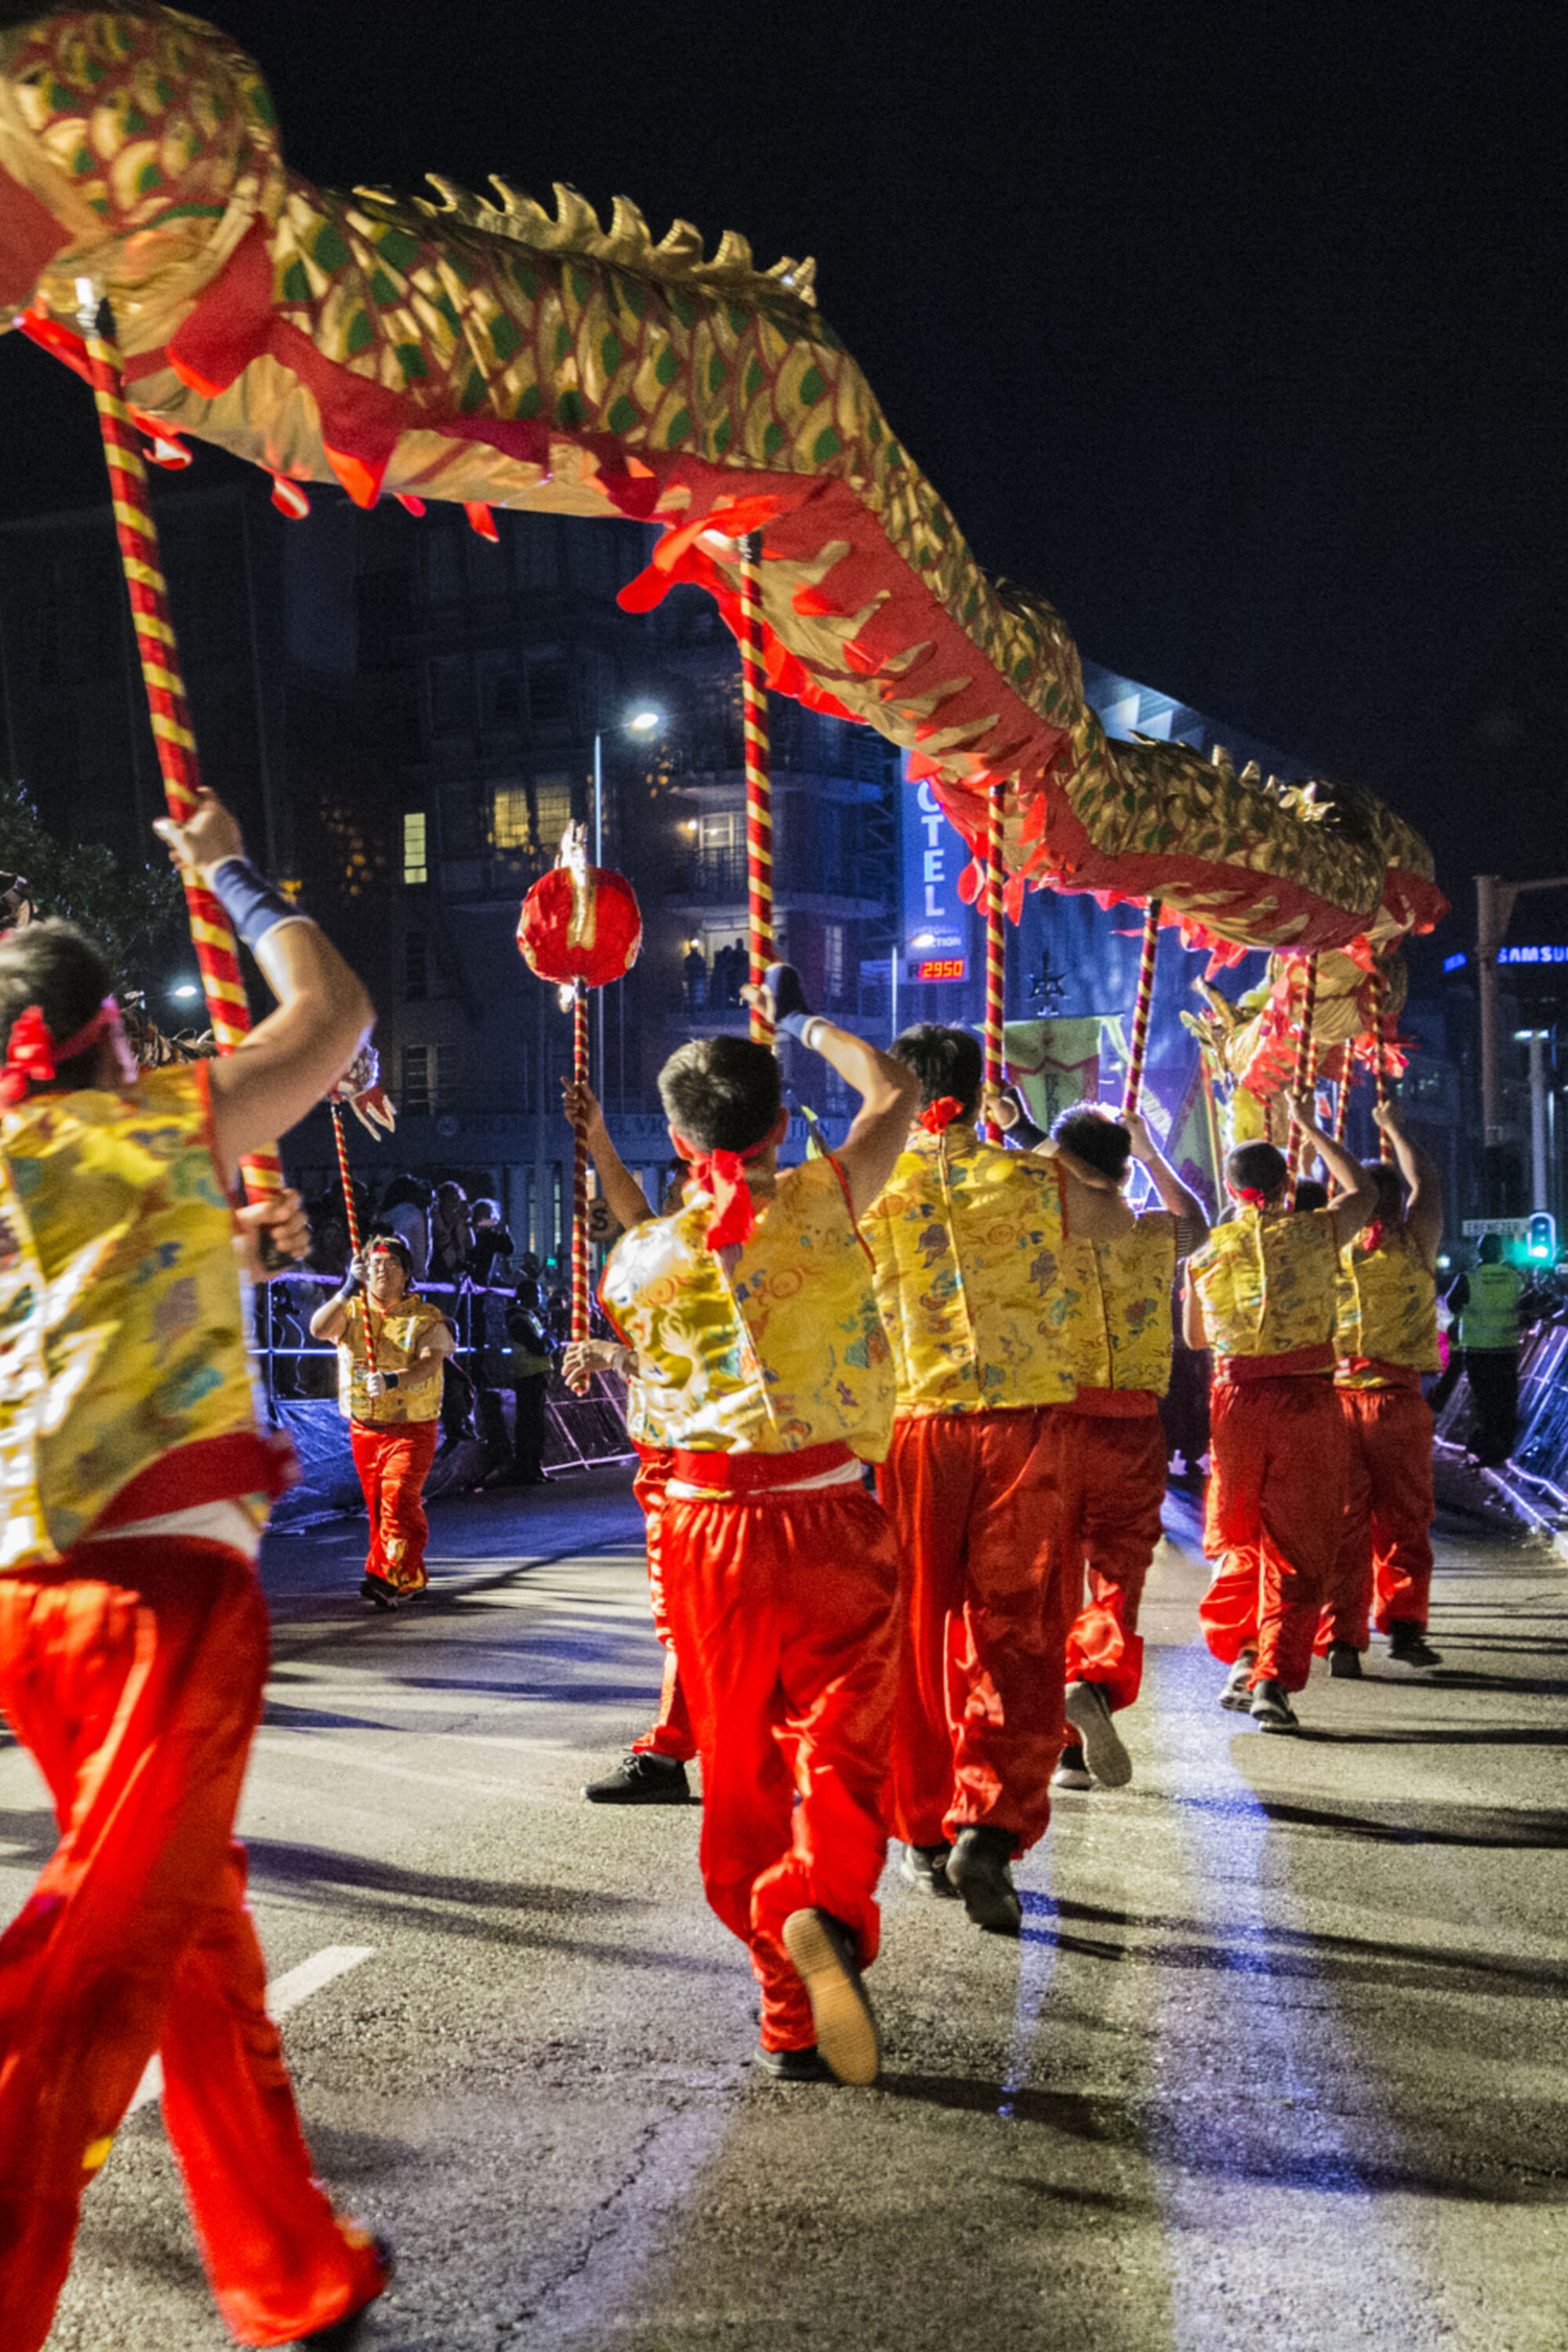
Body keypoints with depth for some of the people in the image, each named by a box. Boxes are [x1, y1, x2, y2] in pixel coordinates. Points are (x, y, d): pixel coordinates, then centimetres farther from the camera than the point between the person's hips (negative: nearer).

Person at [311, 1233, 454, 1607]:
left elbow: (428, 1365, -18)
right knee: (377, 1505, 10)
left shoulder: (426, 1318, -2)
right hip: (363, 1427, 4)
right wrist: (349, 1289, -23)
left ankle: (386, 1578, -22)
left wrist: (394, 1380, -36)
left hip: (412, 1427, -4)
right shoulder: (351, 1311, 7)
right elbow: (318, 1329, -13)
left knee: (399, 1497, -19)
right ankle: (411, 1578, 23)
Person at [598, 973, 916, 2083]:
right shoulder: (823, 1204, -4)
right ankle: (822, 1910, -32)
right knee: (842, 1750, -1)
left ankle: (790, 2017, 15)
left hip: (711, 1526, 2)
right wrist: (804, 1022, 28)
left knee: (741, 1773, 12)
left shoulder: (643, 1257, 0)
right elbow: (895, 1091, 14)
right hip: (832, 1522, -2)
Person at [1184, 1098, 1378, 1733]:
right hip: (1307, 1401, -1)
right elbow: (1363, 1190, 20)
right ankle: (1276, 1679, -1)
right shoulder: (1315, 1234, -2)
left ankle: (1240, 1657, 7)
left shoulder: (1206, 1255, 3)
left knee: (1236, 1538, 19)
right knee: (1297, 1545, 6)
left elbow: (1194, 1336, 16)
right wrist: (1310, 1127, 26)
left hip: (1236, 1400, 2)